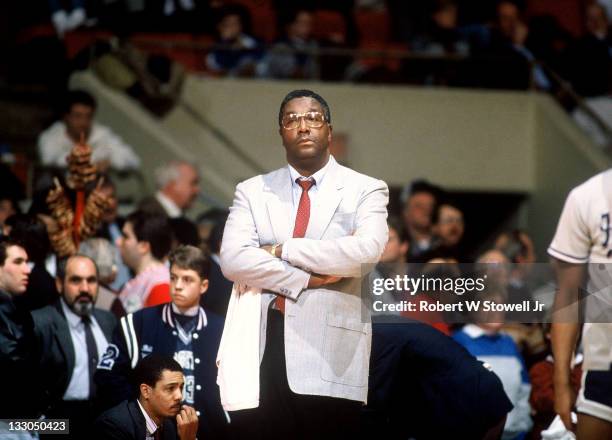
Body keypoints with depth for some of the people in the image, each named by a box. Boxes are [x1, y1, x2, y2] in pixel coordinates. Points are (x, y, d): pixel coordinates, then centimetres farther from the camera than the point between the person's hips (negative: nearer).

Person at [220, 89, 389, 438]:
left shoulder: (366, 190, 6)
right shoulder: (253, 191, 14)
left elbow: (367, 250, -13)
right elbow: (233, 260, -2)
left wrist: (281, 250, -8)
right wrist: (306, 280, -10)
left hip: (331, 356, -2)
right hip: (263, 353, 2)